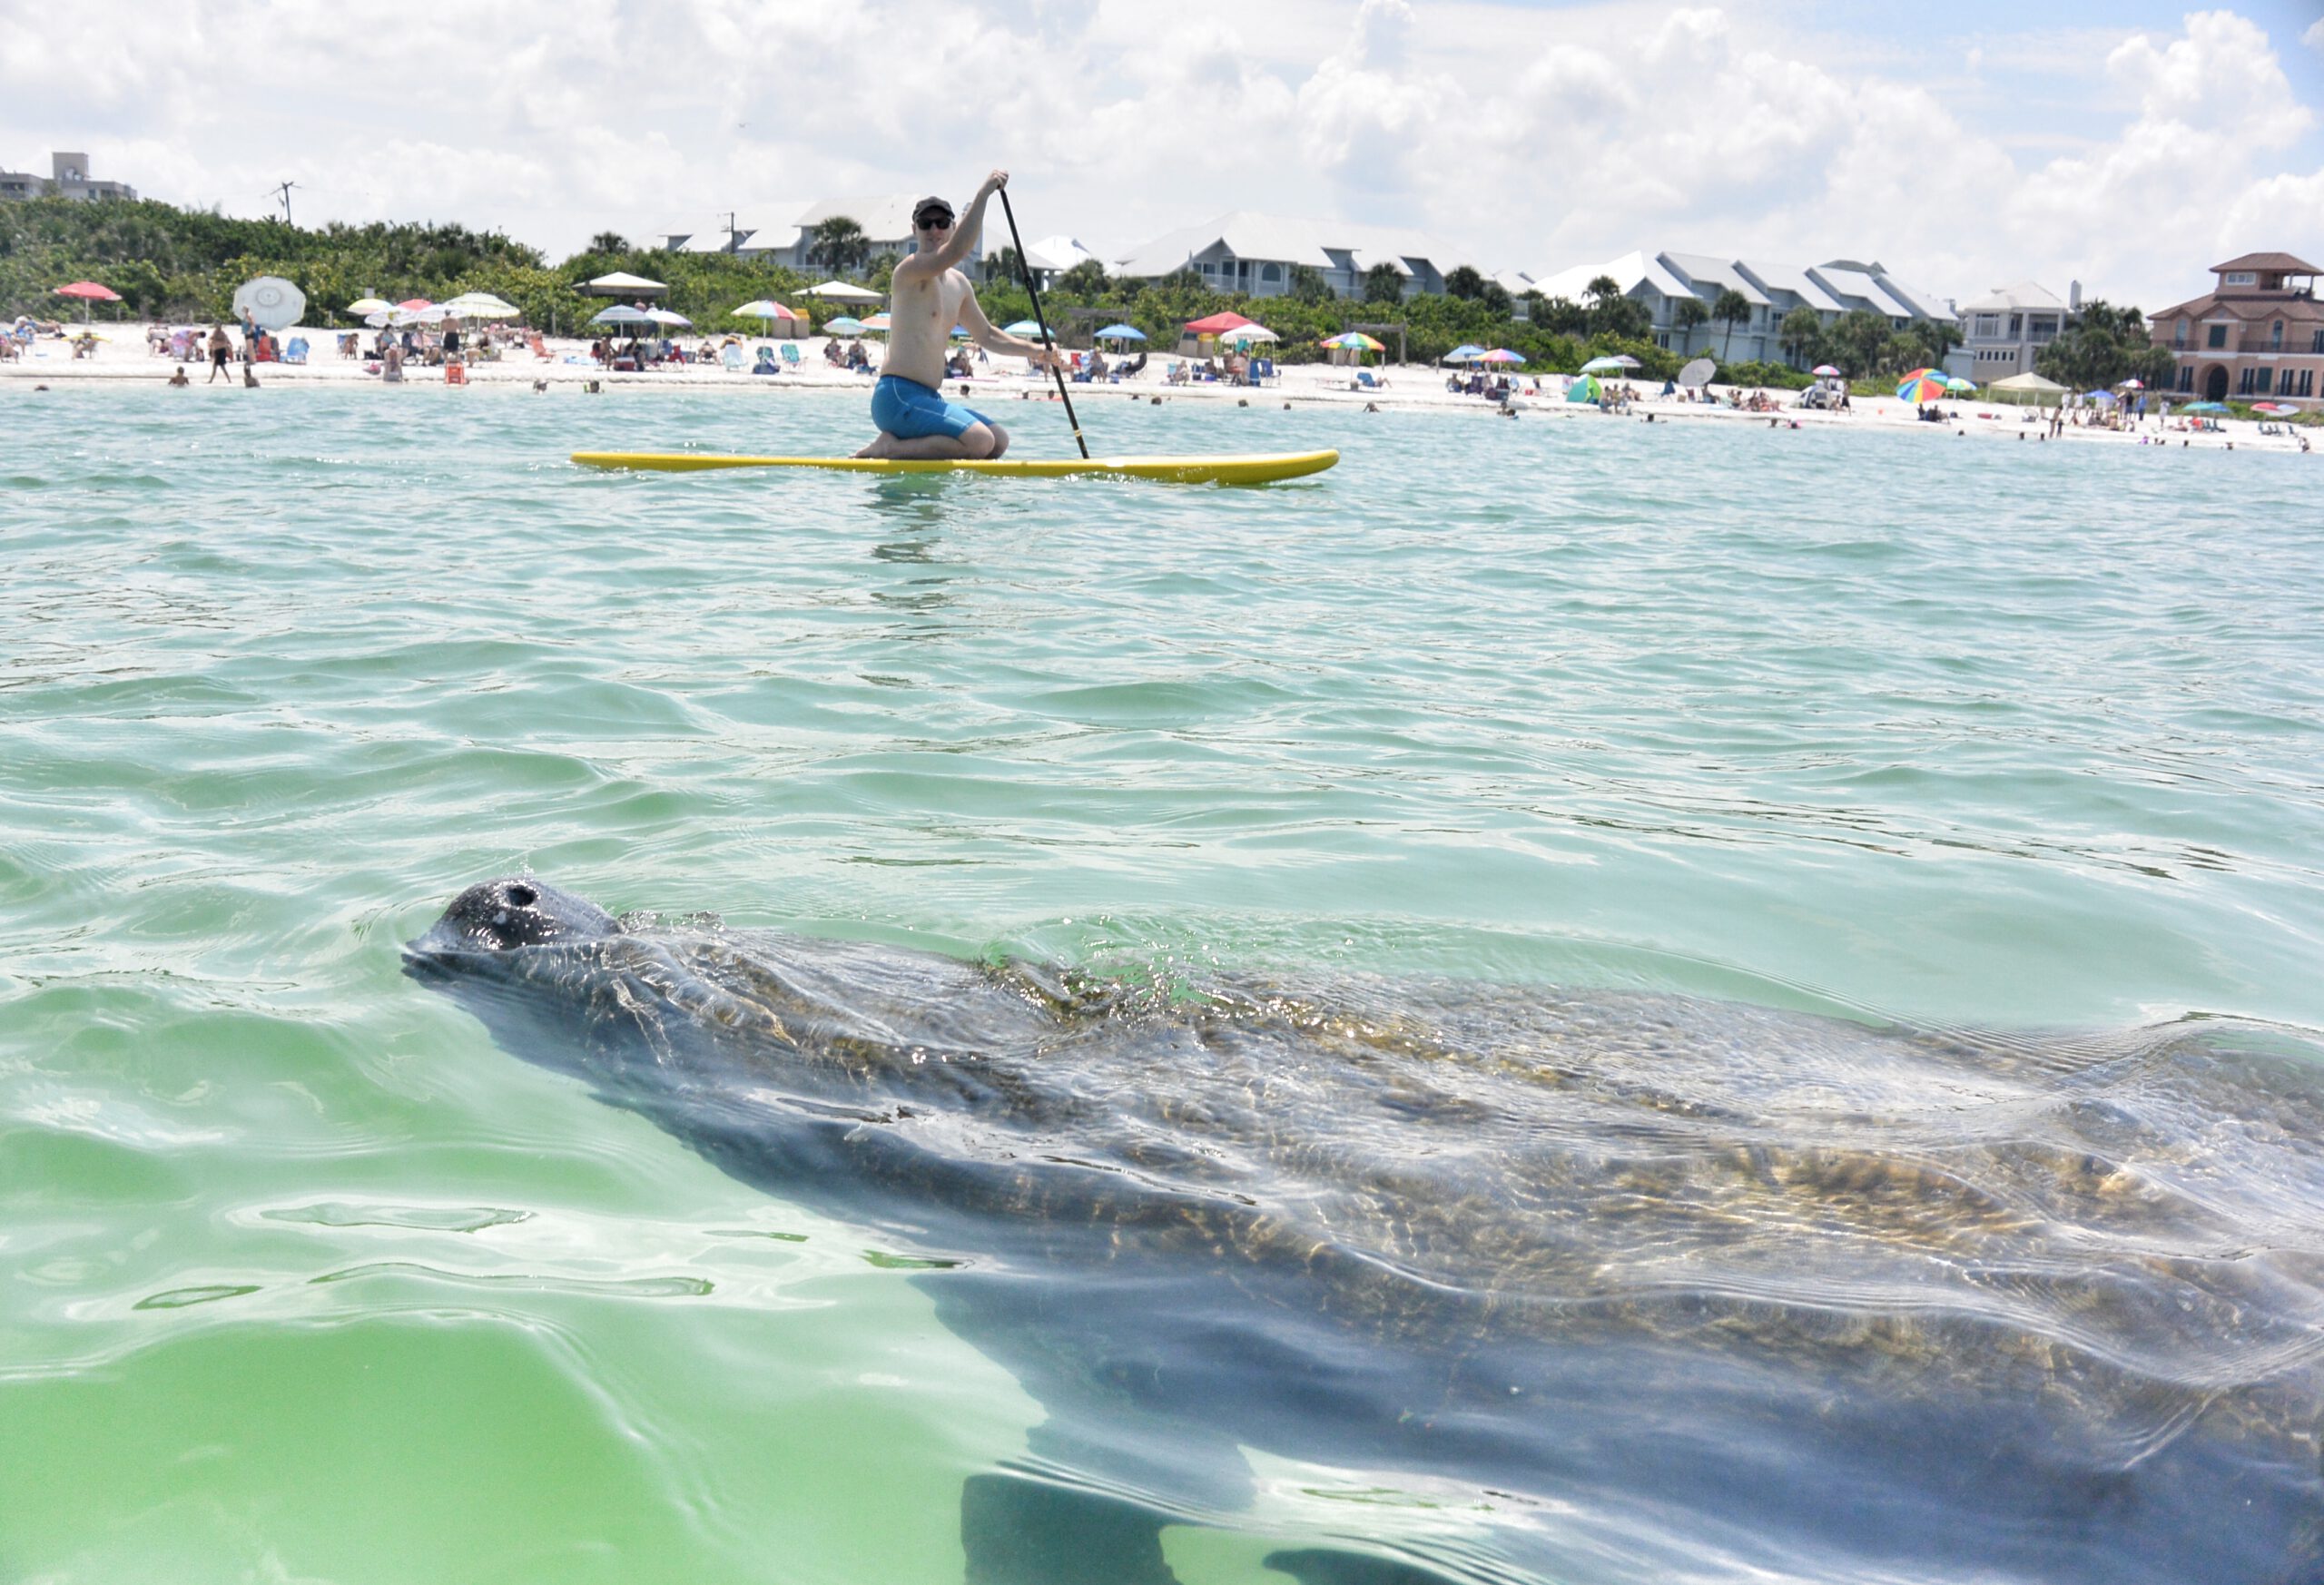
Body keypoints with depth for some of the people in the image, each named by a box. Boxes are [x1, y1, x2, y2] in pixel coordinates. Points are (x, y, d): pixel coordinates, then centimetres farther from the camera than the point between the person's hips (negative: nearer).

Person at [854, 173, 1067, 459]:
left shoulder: (959, 284, 18)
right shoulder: (911, 269, -9)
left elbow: (985, 335, 28)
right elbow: (955, 253, -29)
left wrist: (1032, 350, 13)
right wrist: (983, 193, -27)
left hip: (928, 399, 9)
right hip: (898, 397, -9)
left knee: (999, 441, 10)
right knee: (980, 441, -23)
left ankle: (897, 446, 5)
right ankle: (888, 448, -11)